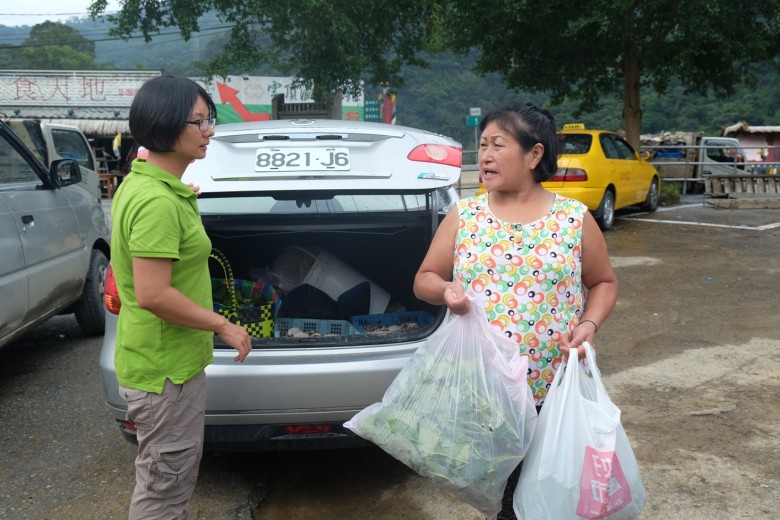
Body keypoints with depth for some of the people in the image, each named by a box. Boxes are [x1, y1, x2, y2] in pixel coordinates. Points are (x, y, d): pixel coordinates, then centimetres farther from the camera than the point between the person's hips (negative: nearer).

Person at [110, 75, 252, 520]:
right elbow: (153, 295, -28)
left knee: (173, 478, 25)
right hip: (166, 368, -10)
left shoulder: (140, 183, 8)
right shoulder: (158, 202, -25)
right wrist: (223, 325, -19)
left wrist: (181, 202, 23)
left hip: (166, 360, 10)